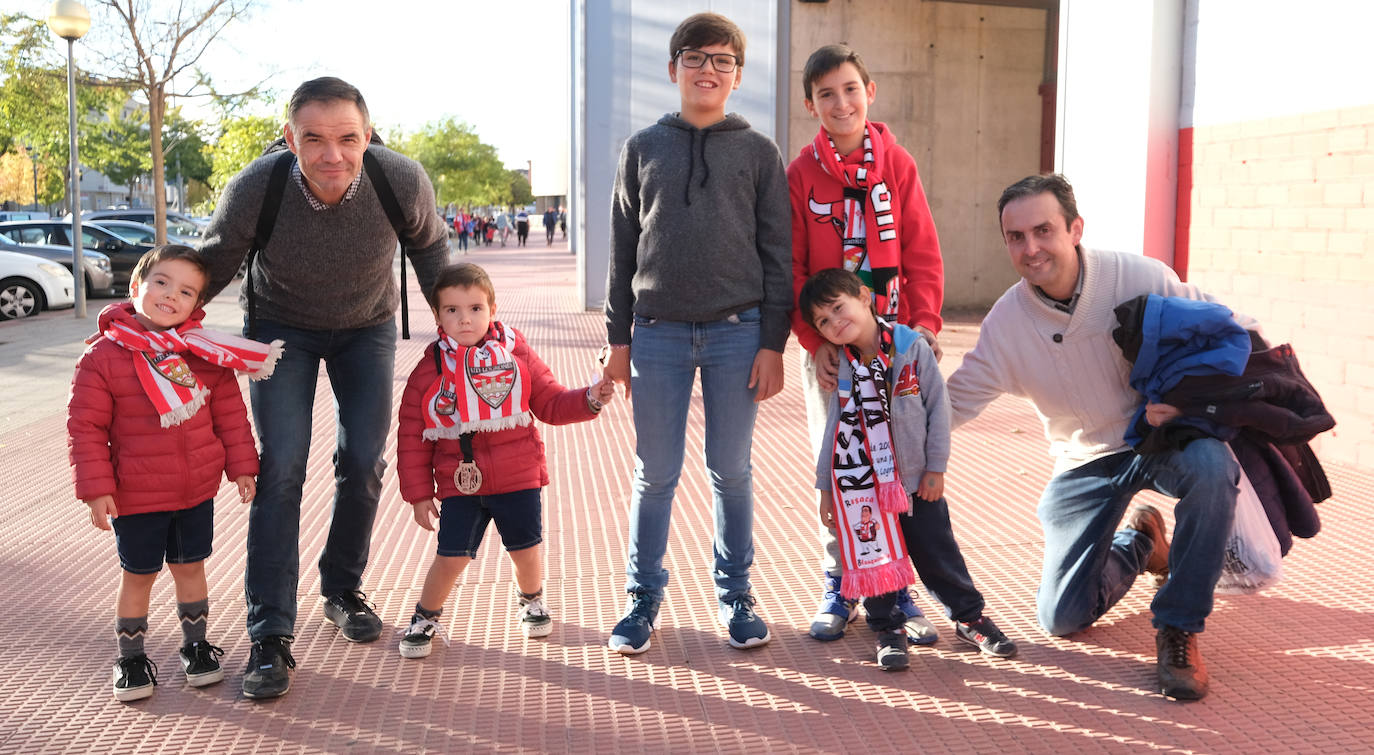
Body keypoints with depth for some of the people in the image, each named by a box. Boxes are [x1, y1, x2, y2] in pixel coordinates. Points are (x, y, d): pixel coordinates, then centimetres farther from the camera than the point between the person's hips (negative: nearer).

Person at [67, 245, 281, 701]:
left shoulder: (206, 353, -1)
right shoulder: (104, 356, -11)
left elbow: (229, 411, 6)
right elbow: (85, 425, -9)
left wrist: (241, 465, 5)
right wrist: (96, 488, -12)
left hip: (197, 489, 3)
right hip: (136, 495, -3)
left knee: (190, 566, 16)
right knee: (138, 575, 9)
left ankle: (195, 646, 32)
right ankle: (130, 657, 27)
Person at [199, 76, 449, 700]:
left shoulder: (403, 181, -28)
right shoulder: (253, 190, -30)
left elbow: (428, 247, -5)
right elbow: (213, 264, -10)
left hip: (367, 327, 2)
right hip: (280, 327, -1)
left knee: (364, 463, -1)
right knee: (280, 469, -11)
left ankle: (342, 589, 24)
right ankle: (270, 635, -7)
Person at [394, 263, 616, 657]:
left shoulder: (516, 354, 0)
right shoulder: (429, 370, -3)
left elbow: (551, 404, 6)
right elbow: (412, 437, 1)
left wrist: (589, 399, -12)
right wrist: (418, 494, 0)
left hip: (517, 478, 1)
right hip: (459, 483, -1)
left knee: (525, 549, 9)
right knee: (451, 557, -3)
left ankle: (531, 600, 40)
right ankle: (425, 617, 23)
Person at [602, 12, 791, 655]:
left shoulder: (758, 153, 6)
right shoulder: (644, 149, 9)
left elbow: (778, 253, 3)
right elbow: (623, 249, 9)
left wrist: (773, 343, -3)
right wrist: (618, 339, 5)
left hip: (736, 332, -1)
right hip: (658, 333, 1)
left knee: (731, 471, 8)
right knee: (655, 475, 6)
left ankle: (735, 594, 23)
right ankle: (643, 598, 20)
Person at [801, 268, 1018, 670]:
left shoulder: (913, 346, -11)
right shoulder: (840, 369, -5)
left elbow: (938, 407, -7)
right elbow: (832, 428, 3)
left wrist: (936, 467, -6)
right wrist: (825, 488, 4)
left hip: (916, 479, -1)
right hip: (862, 486, 1)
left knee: (938, 552, 8)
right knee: (873, 557, 5)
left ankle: (969, 617, 26)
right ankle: (888, 628, 20)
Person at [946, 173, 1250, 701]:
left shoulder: (1139, 278, -18)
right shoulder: (1006, 321, -12)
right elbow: (956, 400, -7)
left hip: (1164, 438, -2)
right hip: (1085, 460, 2)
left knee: (1211, 466, -39)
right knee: (1062, 619, -2)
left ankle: (1177, 628, -19)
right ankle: (1136, 543, 32)